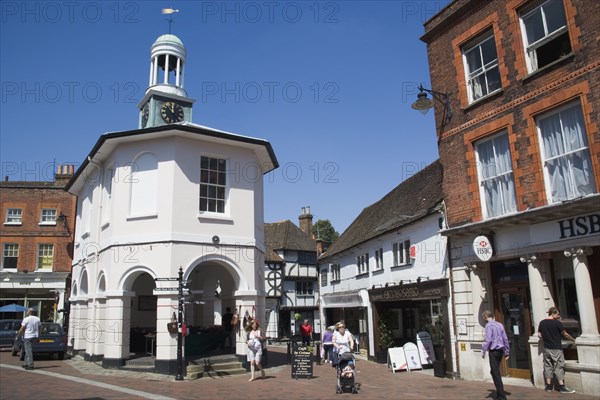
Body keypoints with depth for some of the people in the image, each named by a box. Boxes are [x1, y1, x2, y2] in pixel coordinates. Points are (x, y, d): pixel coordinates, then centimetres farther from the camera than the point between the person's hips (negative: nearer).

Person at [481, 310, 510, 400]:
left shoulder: (489, 325, -12)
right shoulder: (500, 325, 11)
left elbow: (488, 339, -19)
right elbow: (505, 339, 14)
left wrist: (483, 350, -12)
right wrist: (507, 351, 20)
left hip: (494, 351, -8)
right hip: (500, 350, 8)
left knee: (496, 374, -3)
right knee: (495, 372, 19)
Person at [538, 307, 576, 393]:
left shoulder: (542, 323, 3)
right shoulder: (557, 323, -12)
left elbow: (539, 335, 5)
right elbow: (565, 335, -3)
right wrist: (573, 339, 14)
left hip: (546, 348, 5)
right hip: (556, 349, -5)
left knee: (548, 366, 10)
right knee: (559, 367, 1)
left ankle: (549, 386, 13)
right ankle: (562, 387, 4)